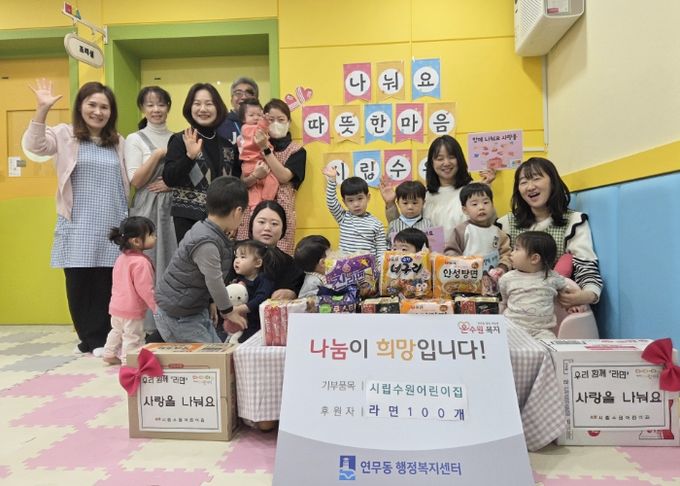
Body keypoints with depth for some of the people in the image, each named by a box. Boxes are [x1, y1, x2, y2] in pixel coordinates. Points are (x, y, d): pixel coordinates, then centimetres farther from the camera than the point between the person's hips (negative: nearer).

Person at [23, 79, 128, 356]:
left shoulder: (118, 142, 14)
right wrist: (42, 110, -26)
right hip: (78, 227, -2)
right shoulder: (65, 135, 4)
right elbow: (34, 145, -15)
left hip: (112, 227, 2)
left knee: (108, 284, 3)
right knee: (80, 284, 2)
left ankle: (100, 339, 15)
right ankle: (92, 338, 15)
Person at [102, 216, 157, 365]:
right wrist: (157, 307, -16)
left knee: (117, 331, 25)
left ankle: (109, 354, 38)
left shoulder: (121, 258, 5)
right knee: (133, 337, 3)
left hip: (116, 306, 9)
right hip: (132, 310, -9)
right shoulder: (141, 262, -25)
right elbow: (145, 290, -25)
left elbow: (117, 284, 15)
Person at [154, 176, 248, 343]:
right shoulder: (206, 244, -28)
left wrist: (211, 302, 10)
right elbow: (215, 282, -22)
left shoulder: (204, 230, 2)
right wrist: (228, 311, -8)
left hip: (196, 309, 9)